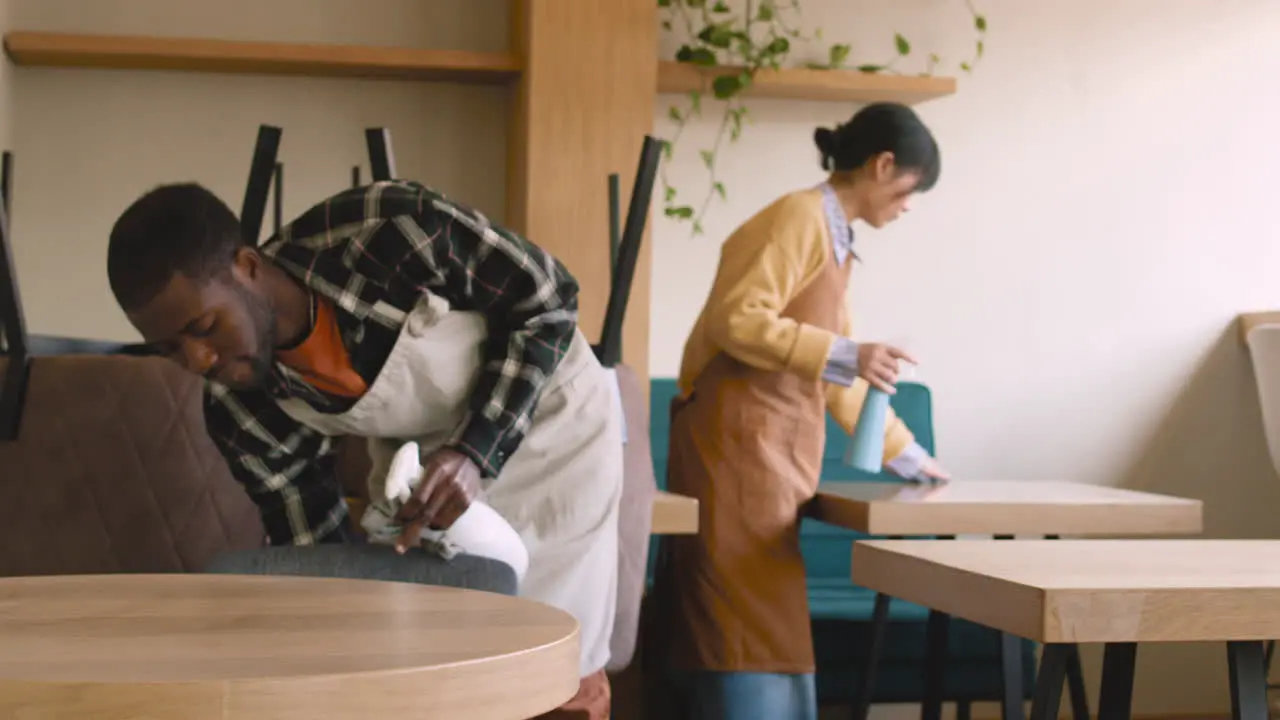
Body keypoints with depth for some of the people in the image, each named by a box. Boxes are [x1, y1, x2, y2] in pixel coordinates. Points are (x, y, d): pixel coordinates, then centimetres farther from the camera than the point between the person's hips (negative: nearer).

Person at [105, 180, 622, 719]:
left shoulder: (388, 229, -35)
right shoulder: (241, 411, -21)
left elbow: (549, 299, -22)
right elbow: (313, 551, -11)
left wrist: (476, 453, -33)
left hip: (550, 418, -3)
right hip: (420, 452, 3)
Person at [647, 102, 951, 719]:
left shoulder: (835, 241, 20)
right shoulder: (801, 217, -9)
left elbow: (841, 375, 27)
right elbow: (734, 320, -20)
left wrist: (905, 452, 30)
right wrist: (844, 354, -22)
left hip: (774, 449, 10)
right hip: (737, 438, -10)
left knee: (766, 631, 8)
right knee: (746, 628, -10)